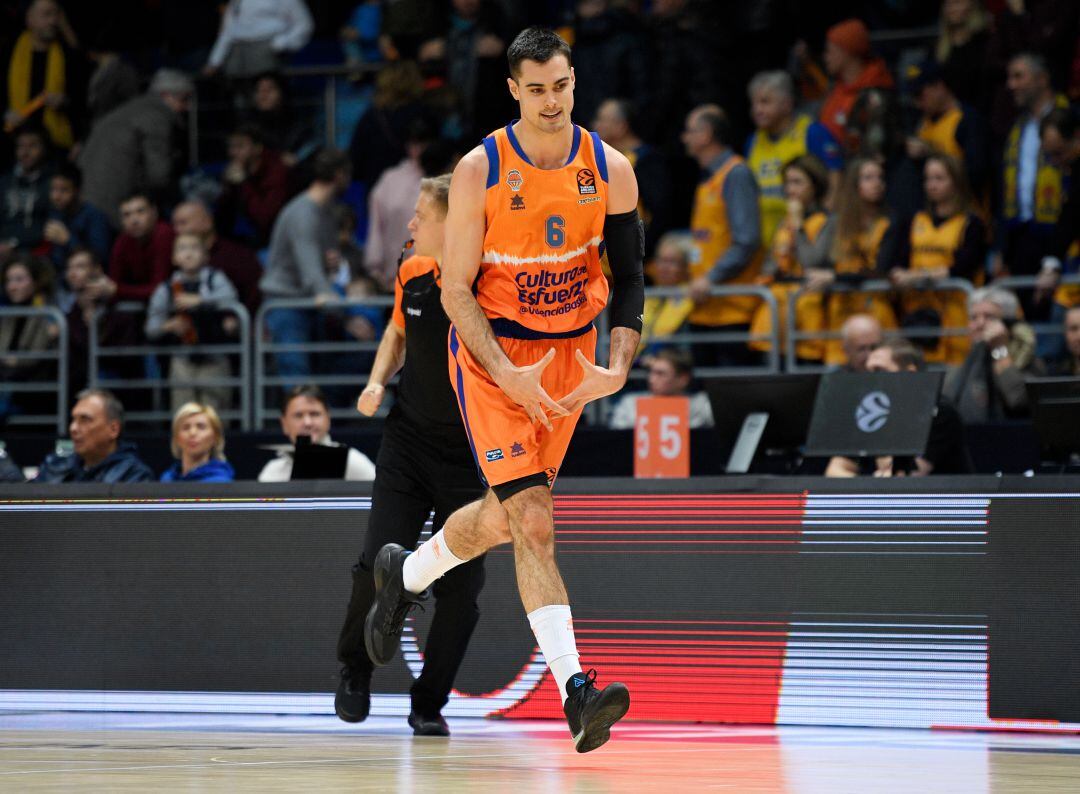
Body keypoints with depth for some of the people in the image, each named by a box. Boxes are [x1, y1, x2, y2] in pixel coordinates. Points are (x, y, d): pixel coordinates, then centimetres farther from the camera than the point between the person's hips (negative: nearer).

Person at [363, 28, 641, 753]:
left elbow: (628, 279, 2)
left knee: (504, 516, 14)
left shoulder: (610, 171, -6)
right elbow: (456, 290, -11)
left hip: (570, 351, 4)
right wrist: (507, 375, -23)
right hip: (492, 352, -4)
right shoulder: (480, 172, -15)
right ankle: (574, 689, -23)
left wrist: (617, 366, -14)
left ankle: (406, 575, 44)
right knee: (534, 520, -17)